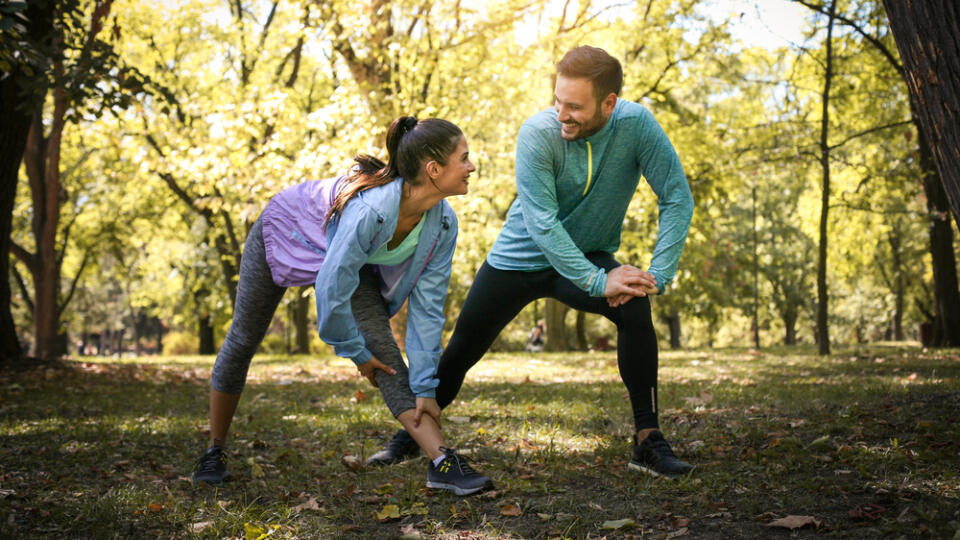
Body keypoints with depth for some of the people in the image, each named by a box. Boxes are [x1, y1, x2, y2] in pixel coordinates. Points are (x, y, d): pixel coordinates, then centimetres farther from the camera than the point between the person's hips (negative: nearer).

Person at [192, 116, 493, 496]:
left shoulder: (442, 224, -25)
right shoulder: (370, 209, -45)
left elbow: (426, 307, -20)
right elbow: (331, 291, -37)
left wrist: (425, 387, -21)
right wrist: (357, 353, -21)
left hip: (351, 259, 4)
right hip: (284, 234, -4)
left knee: (383, 349, -16)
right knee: (243, 340, 10)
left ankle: (442, 463, -21)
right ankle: (215, 451, 32)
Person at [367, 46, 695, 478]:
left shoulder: (636, 126, -21)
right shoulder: (538, 133, -26)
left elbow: (678, 199, -18)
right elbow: (542, 224, -28)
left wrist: (658, 275, -28)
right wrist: (598, 282, -34)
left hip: (586, 256, 1)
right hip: (520, 257, 0)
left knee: (635, 310, -28)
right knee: (462, 350, 5)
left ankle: (647, 440, -16)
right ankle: (411, 434, 30)